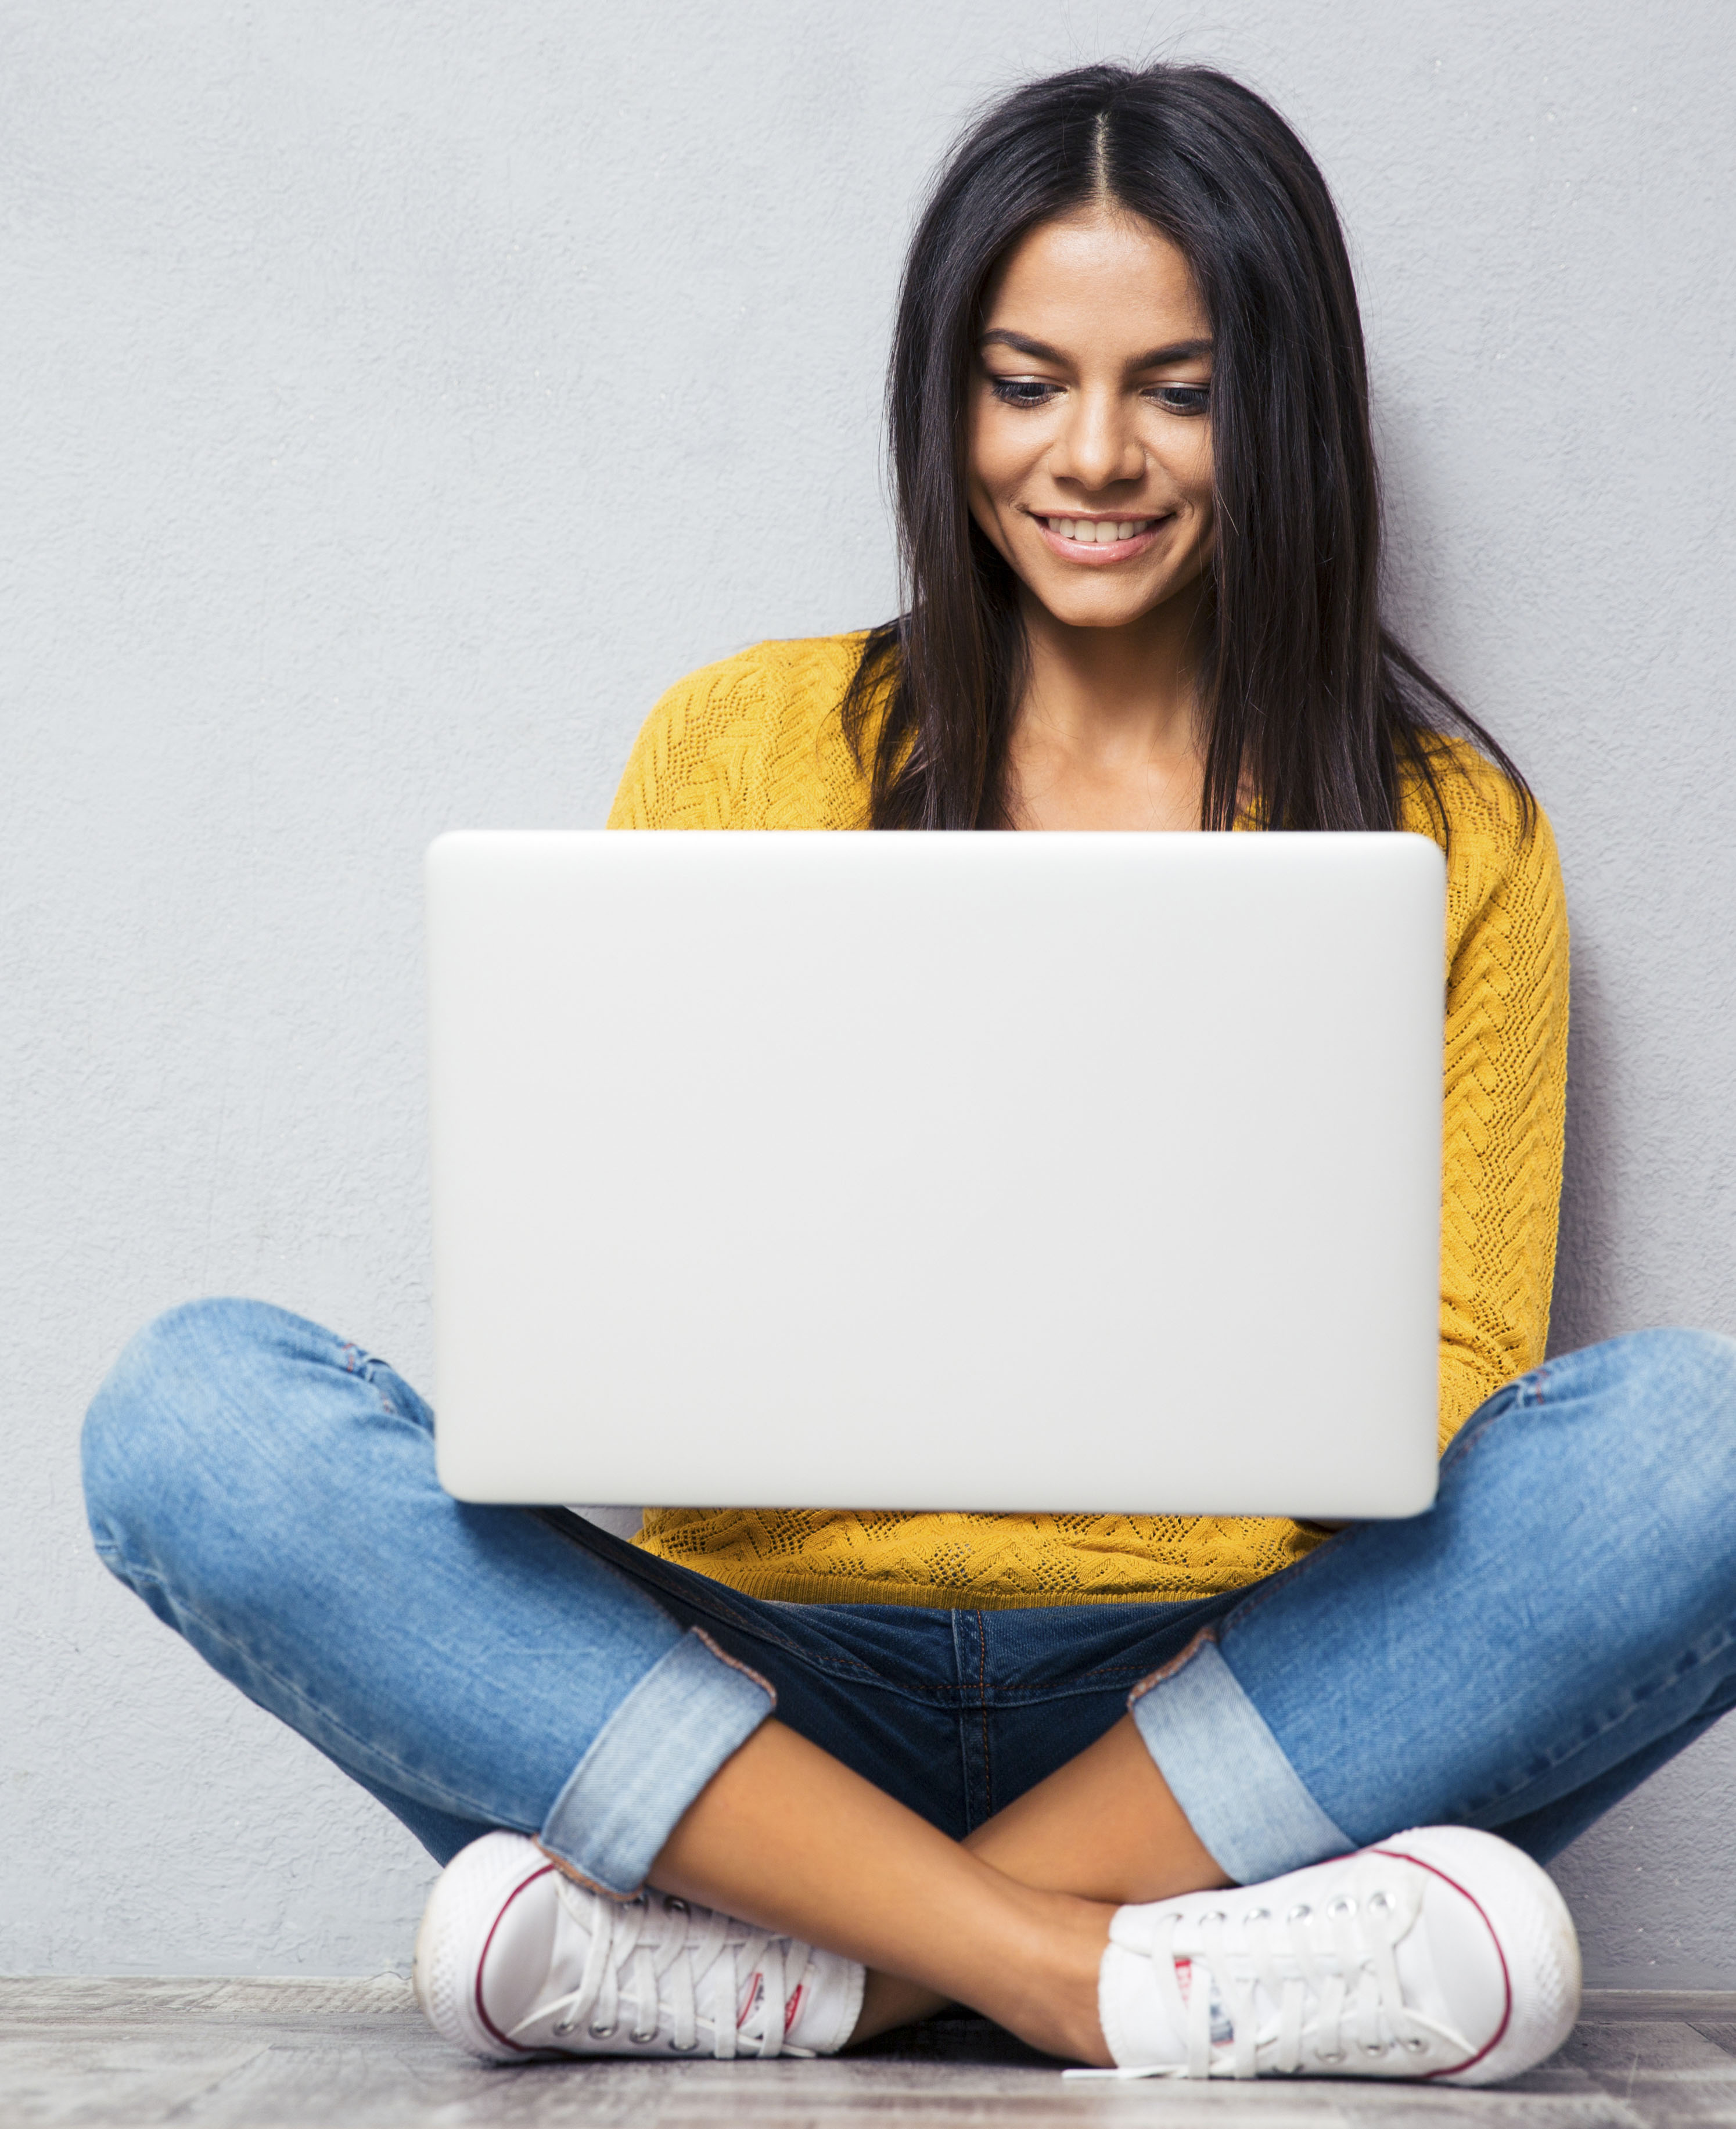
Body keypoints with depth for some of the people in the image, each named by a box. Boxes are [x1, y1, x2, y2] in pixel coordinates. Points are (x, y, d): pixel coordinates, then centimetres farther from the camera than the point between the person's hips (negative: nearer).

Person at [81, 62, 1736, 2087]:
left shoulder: (1448, 828, 9)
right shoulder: (740, 742, 10)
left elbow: (1456, 1383, 6)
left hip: (1245, 1707, 0)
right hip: (771, 1674, 1)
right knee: (193, 1409, -22)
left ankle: (781, 1964, -27)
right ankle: (1102, 1972, -28)